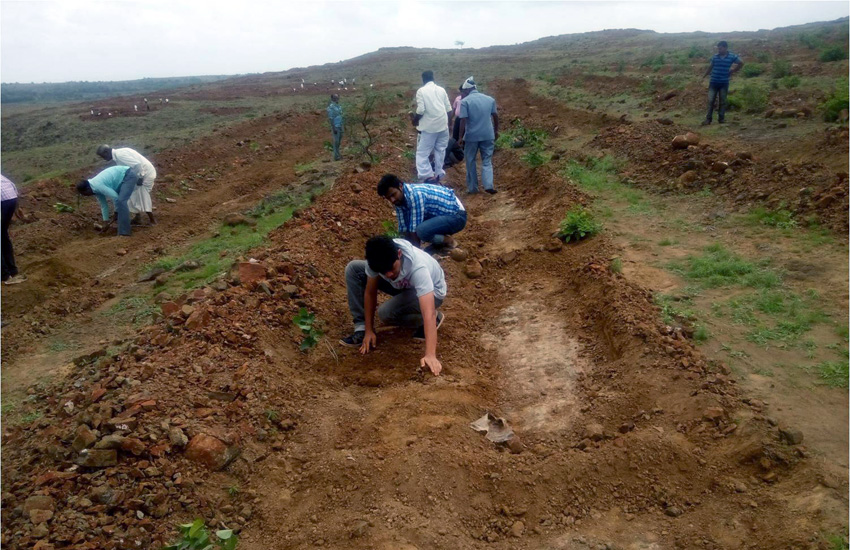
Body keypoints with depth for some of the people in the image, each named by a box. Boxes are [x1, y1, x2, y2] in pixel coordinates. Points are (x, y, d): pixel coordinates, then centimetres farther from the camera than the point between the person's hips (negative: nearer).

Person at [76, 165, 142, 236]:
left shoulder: (98, 186, -22)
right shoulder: (95, 188, 6)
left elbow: (115, 197, -23)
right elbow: (103, 205, 13)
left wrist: (116, 212, -6)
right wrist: (107, 222, 15)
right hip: (123, 177, 10)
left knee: (121, 201, -20)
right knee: (120, 201, 17)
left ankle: (124, 232, -20)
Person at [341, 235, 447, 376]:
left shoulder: (417, 267, -43)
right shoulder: (377, 258, -29)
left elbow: (429, 314, -49)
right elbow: (370, 292, -13)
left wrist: (430, 355, -55)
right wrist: (369, 330, -14)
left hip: (432, 292, -5)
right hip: (402, 284, 6)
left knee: (385, 313, -31)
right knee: (353, 269, -11)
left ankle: (433, 318, -5)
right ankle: (362, 329, -5)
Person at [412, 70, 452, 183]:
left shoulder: (421, 91, -4)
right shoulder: (441, 90, 10)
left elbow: (420, 110, -13)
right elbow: (449, 109, 9)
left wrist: (415, 121, 4)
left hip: (429, 126, -5)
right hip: (443, 125, 5)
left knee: (422, 153, -1)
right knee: (440, 150, 16)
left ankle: (428, 176, -13)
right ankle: (438, 174, 23)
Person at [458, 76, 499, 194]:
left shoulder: (465, 101, -8)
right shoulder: (490, 99, 6)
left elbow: (463, 121, -12)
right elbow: (496, 116, 12)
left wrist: (461, 137, -6)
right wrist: (496, 131, 25)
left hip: (471, 136, -3)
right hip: (488, 135, 3)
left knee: (470, 162, 11)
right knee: (487, 161, 10)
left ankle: (472, 187, 15)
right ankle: (488, 185, -6)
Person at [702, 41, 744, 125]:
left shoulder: (732, 56, -3)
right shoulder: (715, 56, 1)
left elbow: (741, 63, 10)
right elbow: (710, 67, 12)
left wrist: (733, 71, 5)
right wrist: (703, 77, 12)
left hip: (724, 83, -1)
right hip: (713, 82, 1)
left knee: (723, 101, 7)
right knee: (710, 101, -2)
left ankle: (721, 118, 14)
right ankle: (708, 119, 2)